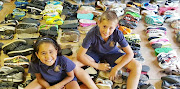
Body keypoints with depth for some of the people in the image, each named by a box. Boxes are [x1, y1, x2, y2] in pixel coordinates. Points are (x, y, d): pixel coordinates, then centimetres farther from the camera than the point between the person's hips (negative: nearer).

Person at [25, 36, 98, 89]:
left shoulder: (64, 61, -37)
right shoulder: (35, 64, -30)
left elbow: (71, 76, -17)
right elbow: (40, 78, -9)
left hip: (65, 79, -3)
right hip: (47, 81, 3)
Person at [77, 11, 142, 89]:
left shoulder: (118, 34, -29)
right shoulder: (92, 34, -33)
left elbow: (130, 54, -18)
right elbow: (80, 56, -26)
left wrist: (116, 68, -24)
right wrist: (97, 66, -18)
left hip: (112, 53, 1)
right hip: (95, 53, 0)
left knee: (137, 66, -22)